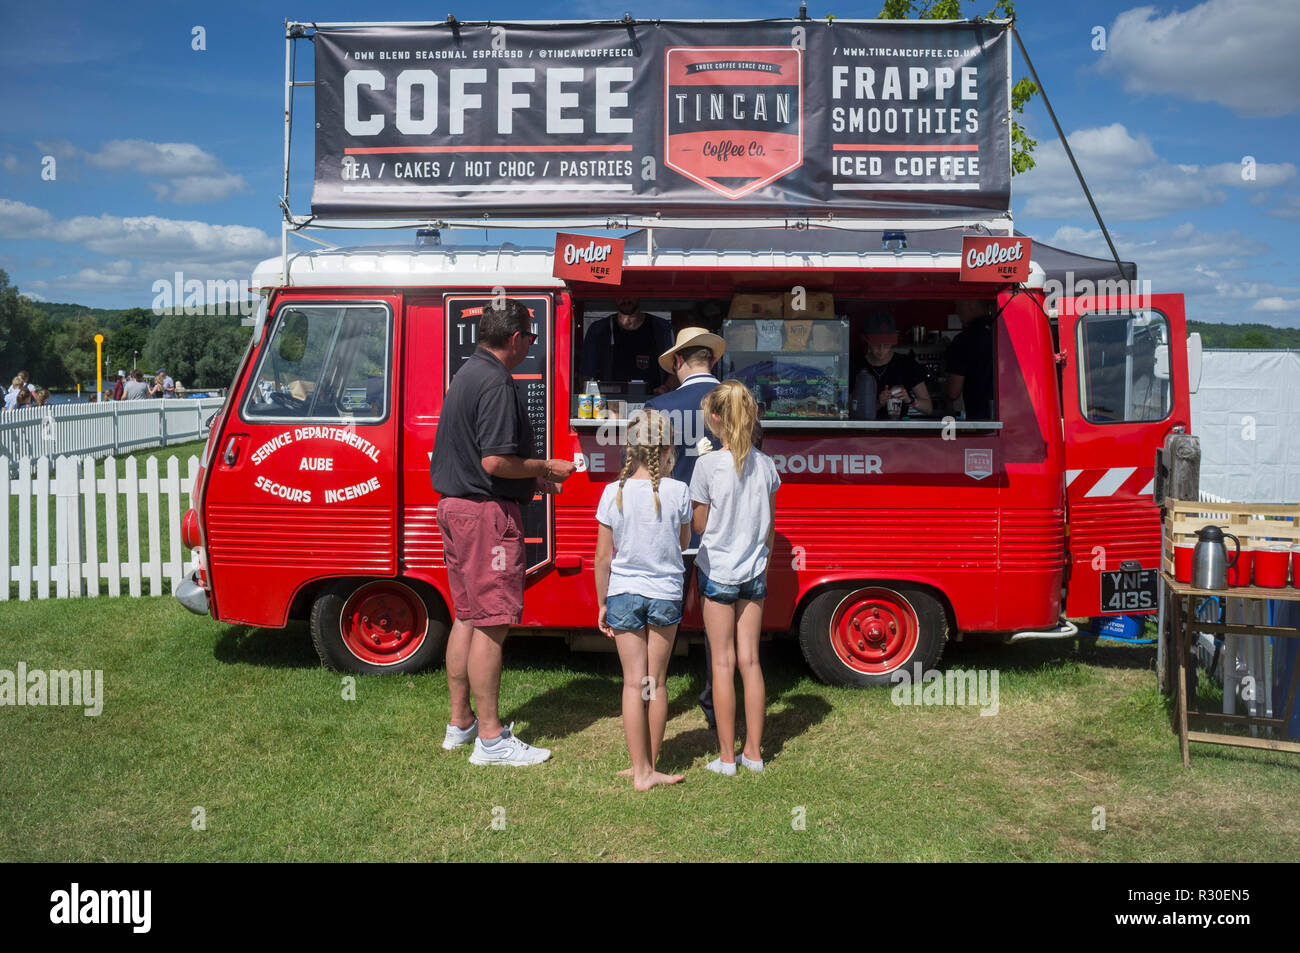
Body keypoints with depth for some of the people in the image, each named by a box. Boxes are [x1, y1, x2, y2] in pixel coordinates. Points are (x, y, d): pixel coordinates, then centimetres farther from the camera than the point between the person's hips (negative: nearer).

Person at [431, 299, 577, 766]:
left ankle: (460, 723, 25)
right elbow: (495, 462, -24)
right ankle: (490, 738, 2)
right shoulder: (496, 383, -17)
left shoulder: (467, 373, 16)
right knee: (492, 622, -5)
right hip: (487, 512, -11)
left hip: (455, 505, 11)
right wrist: (546, 468, -10)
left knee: (467, 617, 16)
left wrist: (531, 478, 19)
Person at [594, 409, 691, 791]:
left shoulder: (614, 493, -7)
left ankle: (641, 770, 11)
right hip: (666, 593, 0)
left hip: (623, 593, 0)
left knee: (634, 682, 6)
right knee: (656, 682, 12)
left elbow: (603, 557, -3)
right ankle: (650, 766, 22)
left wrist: (602, 604, 9)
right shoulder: (678, 491, -9)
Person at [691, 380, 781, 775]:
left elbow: (698, 525, -8)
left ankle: (727, 757, 9)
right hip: (754, 572, 4)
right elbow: (770, 528, 10)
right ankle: (753, 752, 17)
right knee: (750, 660, 10)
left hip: (717, 571, -4)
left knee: (723, 662, 2)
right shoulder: (765, 464, 1)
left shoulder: (708, 464, -13)